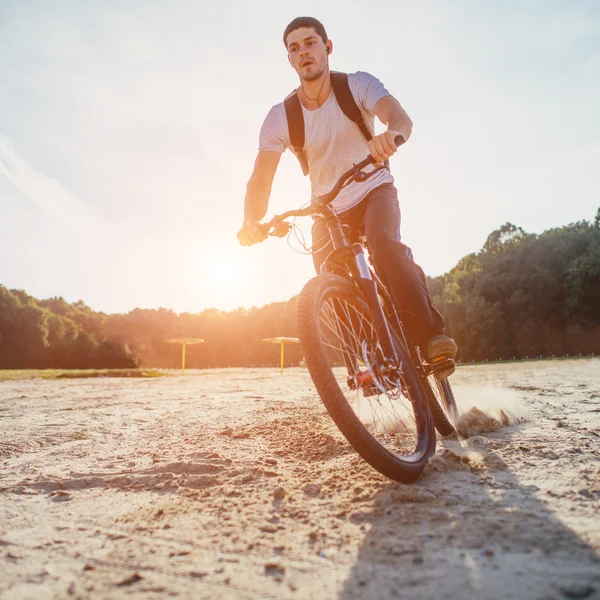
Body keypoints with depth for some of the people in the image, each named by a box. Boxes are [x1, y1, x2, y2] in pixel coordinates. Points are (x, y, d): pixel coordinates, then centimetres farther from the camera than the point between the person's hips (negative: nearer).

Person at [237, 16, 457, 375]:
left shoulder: (357, 85, -13)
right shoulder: (280, 118, -10)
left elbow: (399, 116, -32)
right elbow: (261, 179, -17)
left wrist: (391, 134, -57)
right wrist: (252, 222, -35)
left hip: (374, 191, -2)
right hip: (328, 210, 3)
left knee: (385, 244, -34)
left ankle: (432, 335, -30)